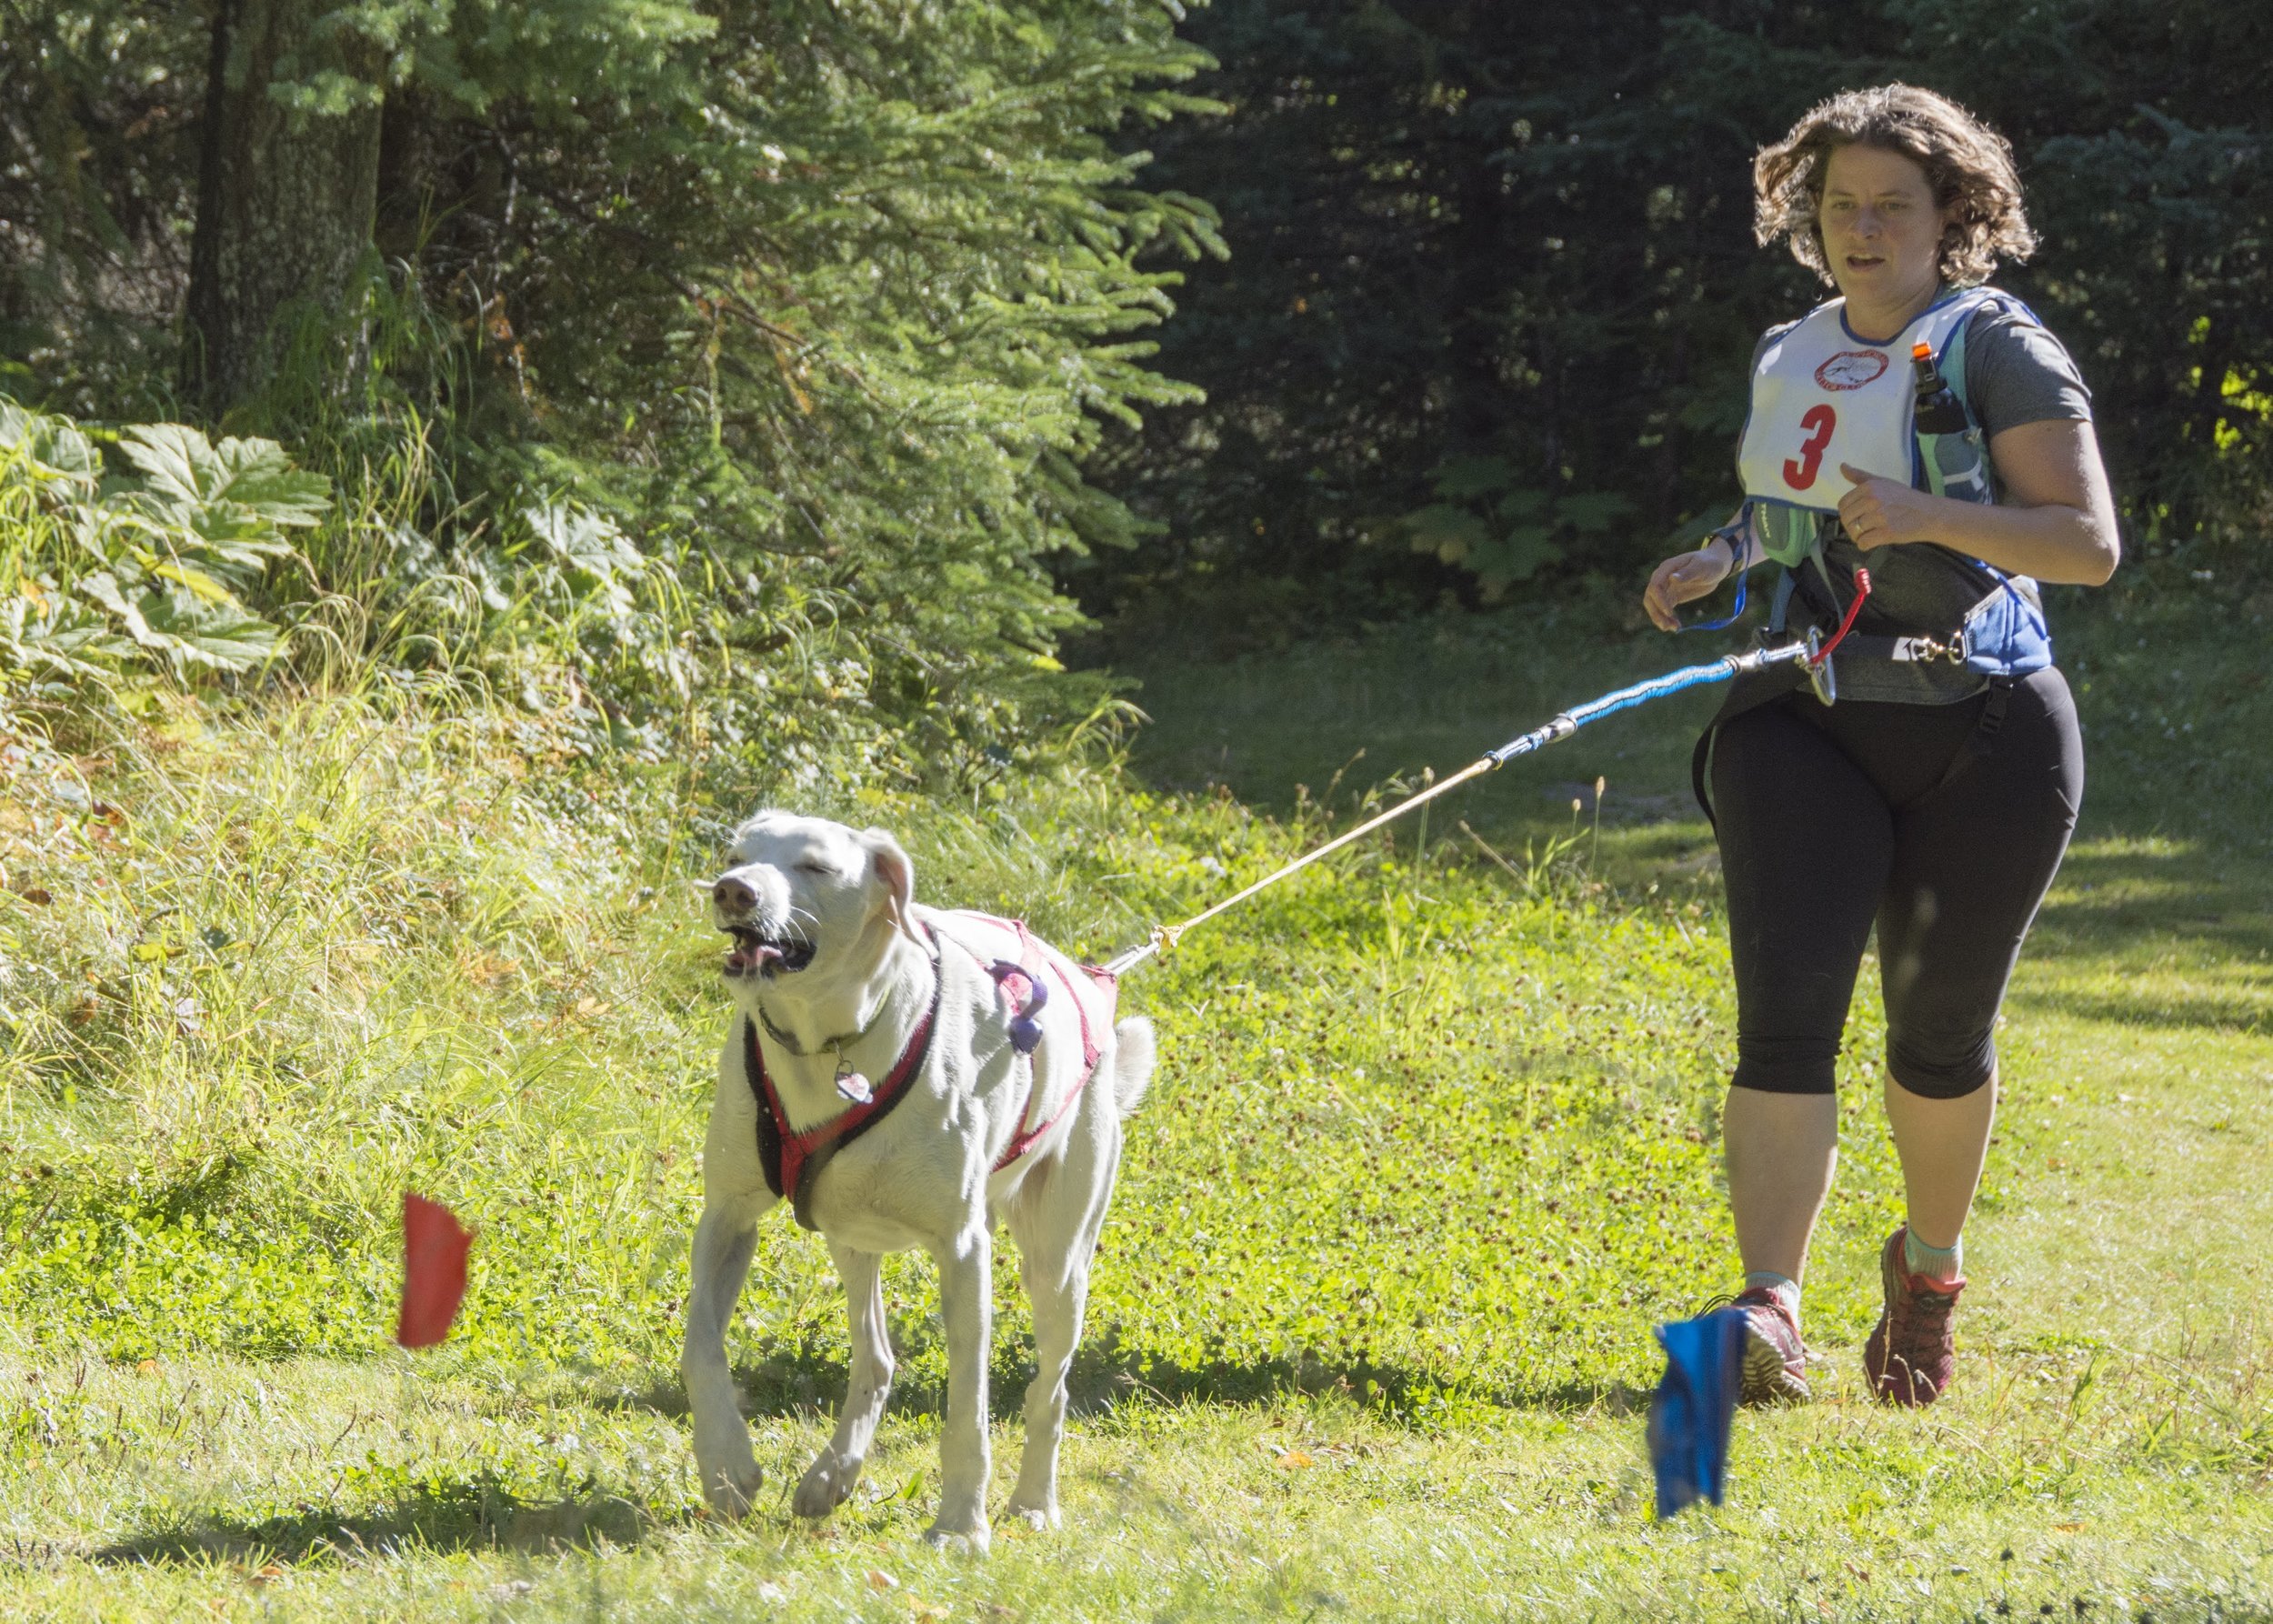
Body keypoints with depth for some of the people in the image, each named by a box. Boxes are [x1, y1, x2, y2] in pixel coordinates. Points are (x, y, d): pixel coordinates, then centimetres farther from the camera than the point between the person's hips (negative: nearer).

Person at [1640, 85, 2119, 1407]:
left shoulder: (1998, 350, -4)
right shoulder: (1788, 359, 14)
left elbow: (2091, 543, -13)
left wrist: (1928, 514, -26)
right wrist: (1725, 564, 8)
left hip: (1981, 737, -3)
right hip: (1802, 724, 3)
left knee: (1940, 1033, 9)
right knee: (1787, 1012, -15)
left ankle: (1931, 1272, 35)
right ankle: (1770, 1308, -23)